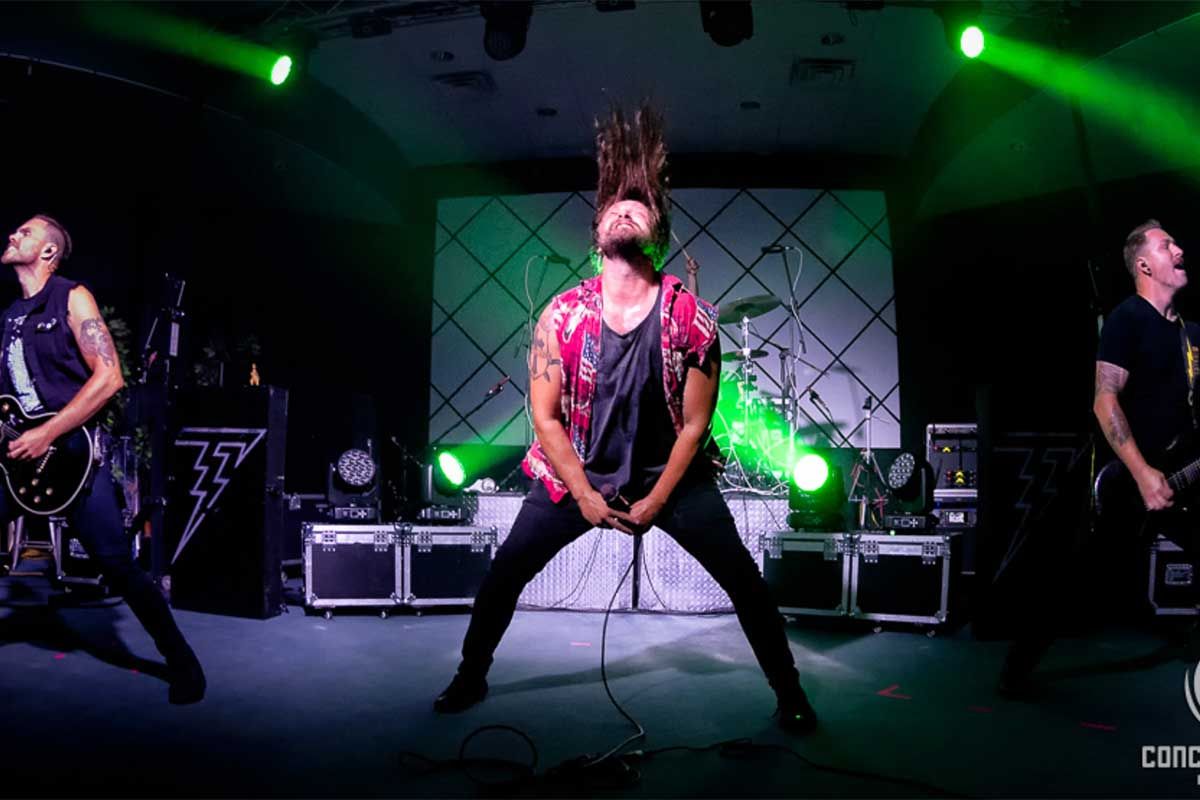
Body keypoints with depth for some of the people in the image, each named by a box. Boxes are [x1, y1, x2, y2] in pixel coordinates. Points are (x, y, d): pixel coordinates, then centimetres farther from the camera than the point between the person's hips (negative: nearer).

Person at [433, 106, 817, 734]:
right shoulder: (562, 315, -13)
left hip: (670, 473, -1)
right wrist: (585, 496, -11)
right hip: (576, 471, 1)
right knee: (503, 572, 2)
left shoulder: (691, 318, -15)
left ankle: (788, 692, 18)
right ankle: (470, 677, 26)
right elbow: (545, 416, -8)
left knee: (744, 581, -3)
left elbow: (695, 423, -9)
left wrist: (655, 501, -10)